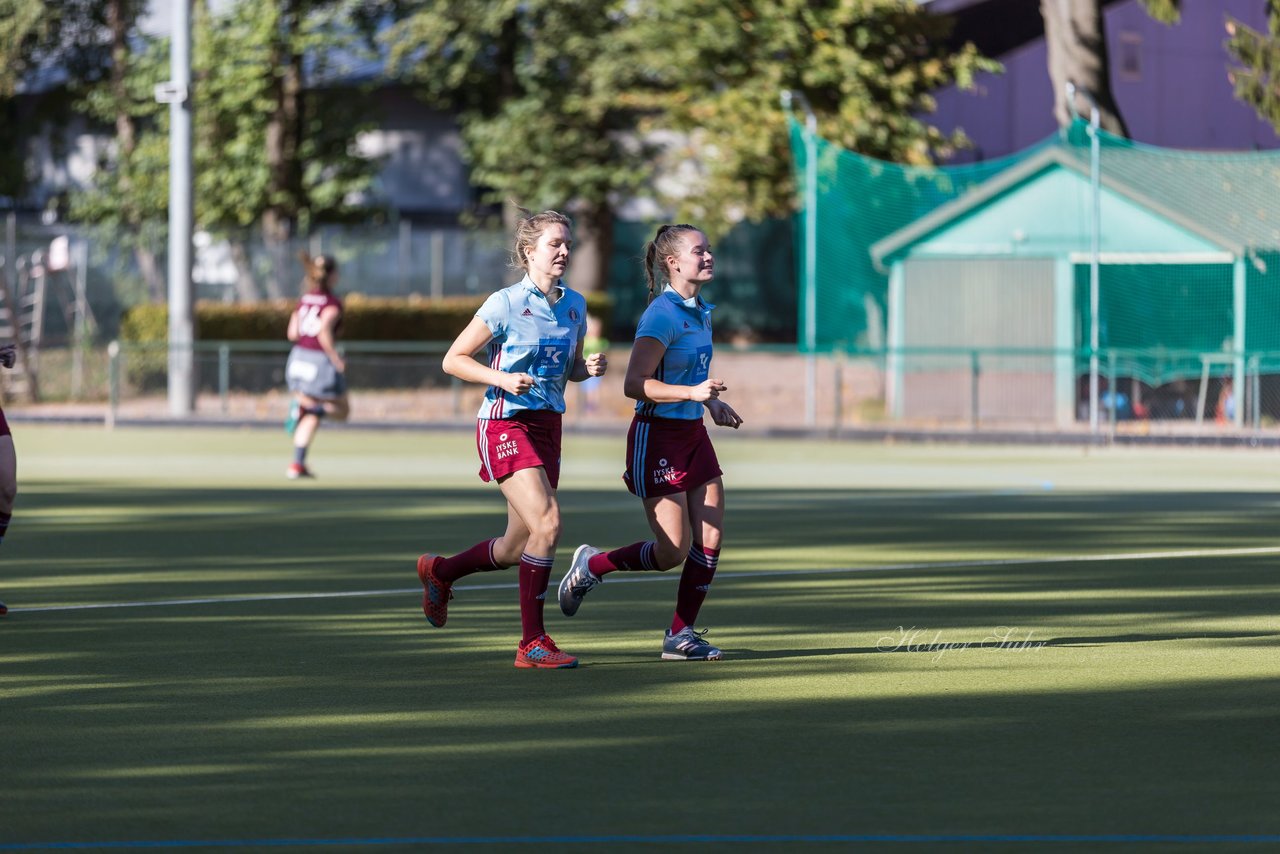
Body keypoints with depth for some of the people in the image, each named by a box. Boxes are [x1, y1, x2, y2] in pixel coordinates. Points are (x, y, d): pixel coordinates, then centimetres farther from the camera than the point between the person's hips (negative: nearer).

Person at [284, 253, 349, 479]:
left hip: (299, 358, 6)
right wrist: (336, 359, -15)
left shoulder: (304, 300, 8)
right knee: (341, 411, 13)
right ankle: (309, 406, -15)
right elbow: (324, 334, -24)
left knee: (310, 417, 14)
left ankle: (297, 465, 3)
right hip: (320, 360, -6)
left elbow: (293, 334, 7)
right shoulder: (332, 303, -11)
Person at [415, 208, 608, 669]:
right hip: (506, 424, -7)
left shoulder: (574, 305, 8)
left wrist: (589, 368, -2)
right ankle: (532, 643, -14)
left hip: (547, 425, 7)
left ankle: (439, 571, 40)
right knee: (548, 522, -21)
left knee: (516, 549, 11)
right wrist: (502, 378, -21)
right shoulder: (506, 304, -11)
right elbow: (453, 359, -6)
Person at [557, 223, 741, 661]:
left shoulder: (700, 312, 10)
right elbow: (635, 384, -23)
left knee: (711, 537, 0)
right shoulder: (662, 316, -17)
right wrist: (692, 392, -30)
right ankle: (590, 566, 17)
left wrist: (712, 402, 11)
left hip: (693, 433, 8)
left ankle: (681, 634, 9)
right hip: (657, 436, -8)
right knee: (674, 550, -6)